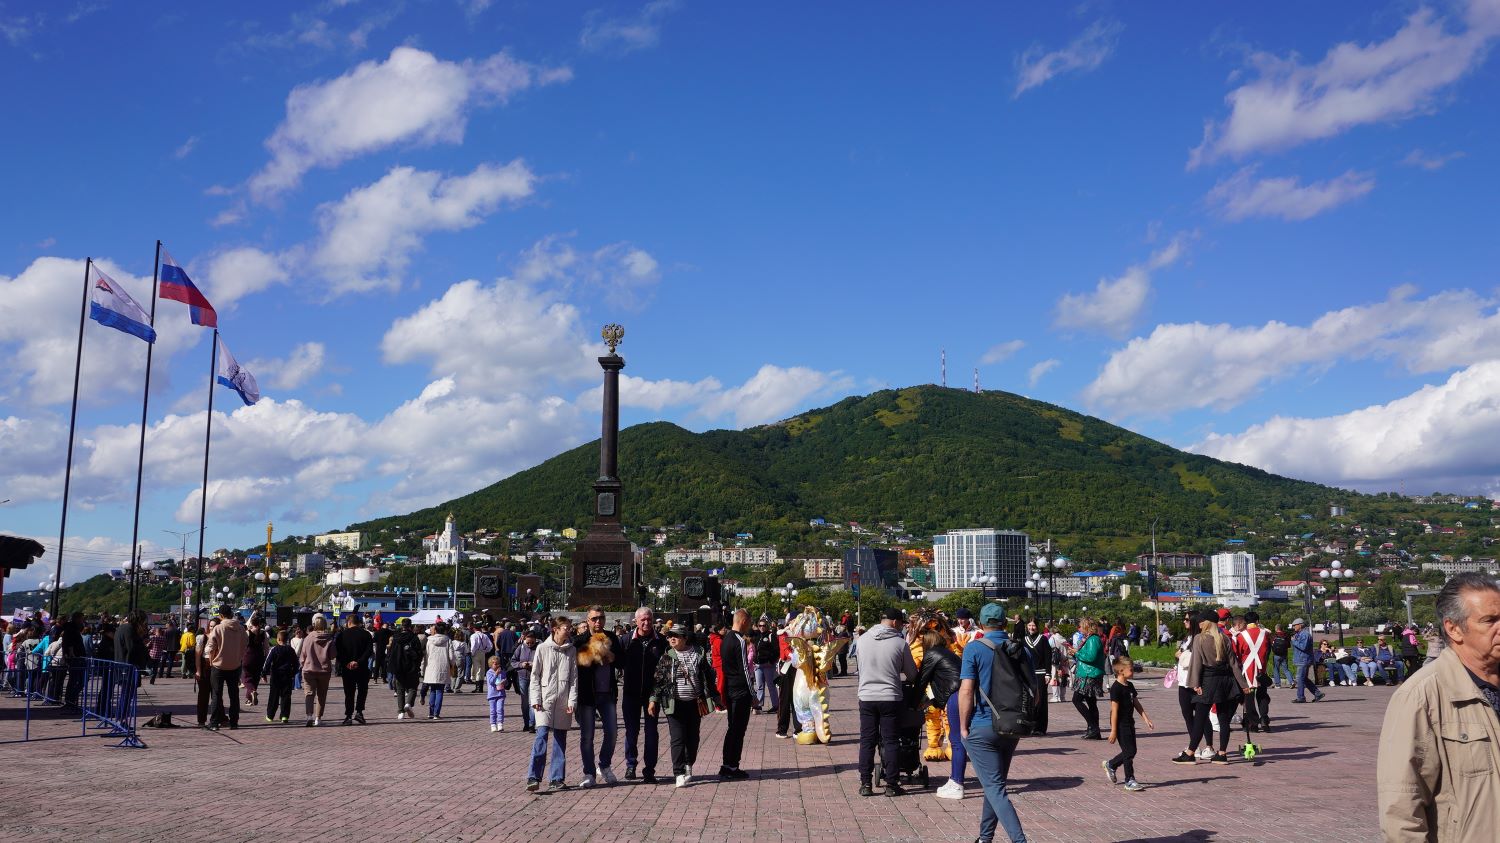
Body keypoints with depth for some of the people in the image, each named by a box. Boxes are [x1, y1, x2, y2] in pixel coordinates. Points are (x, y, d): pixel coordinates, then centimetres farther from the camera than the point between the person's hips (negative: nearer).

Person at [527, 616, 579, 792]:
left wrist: (572, 700, -2)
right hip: (545, 699, -3)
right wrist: (535, 699, -5)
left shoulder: (572, 650, 7)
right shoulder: (543, 648, 1)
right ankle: (534, 777, -14)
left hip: (563, 701, 3)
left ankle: (556, 779, 10)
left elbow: (574, 677, 7)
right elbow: (535, 675, 3)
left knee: (560, 739, 5)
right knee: (542, 735, -14)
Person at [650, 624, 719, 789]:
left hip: (695, 704, 2)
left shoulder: (699, 655, 3)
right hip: (675, 704, -2)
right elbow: (657, 679, 1)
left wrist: (713, 697, 7)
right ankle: (679, 774, -3)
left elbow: (709, 677, 8)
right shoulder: (666, 657, 1)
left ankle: (688, 766, 32)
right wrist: (653, 699, -6)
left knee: (693, 737, 11)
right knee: (678, 738, -6)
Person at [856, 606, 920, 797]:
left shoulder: (863, 639, 0)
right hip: (891, 697, -2)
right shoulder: (900, 642, -7)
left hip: (866, 696, 2)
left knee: (867, 741, 8)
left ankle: (865, 784, 10)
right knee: (891, 742, 6)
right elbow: (912, 674, 3)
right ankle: (891, 785, 9)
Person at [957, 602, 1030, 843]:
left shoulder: (974, 649, -10)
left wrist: (963, 727, -7)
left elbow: (966, 690, -15)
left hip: (981, 727, -6)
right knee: (995, 784, 20)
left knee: (994, 787, -4)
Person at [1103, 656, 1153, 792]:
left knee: (1131, 751, 13)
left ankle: (1110, 765, 32)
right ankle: (1129, 781, 3)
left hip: (1129, 723, 9)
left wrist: (1146, 719, 10)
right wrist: (1113, 731, -19)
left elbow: (1136, 703, 17)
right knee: (1129, 751, -5)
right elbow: (1114, 710, -19)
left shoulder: (1130, 686, 9)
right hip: (1120, 725, -9)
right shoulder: (1116, 688, -18)